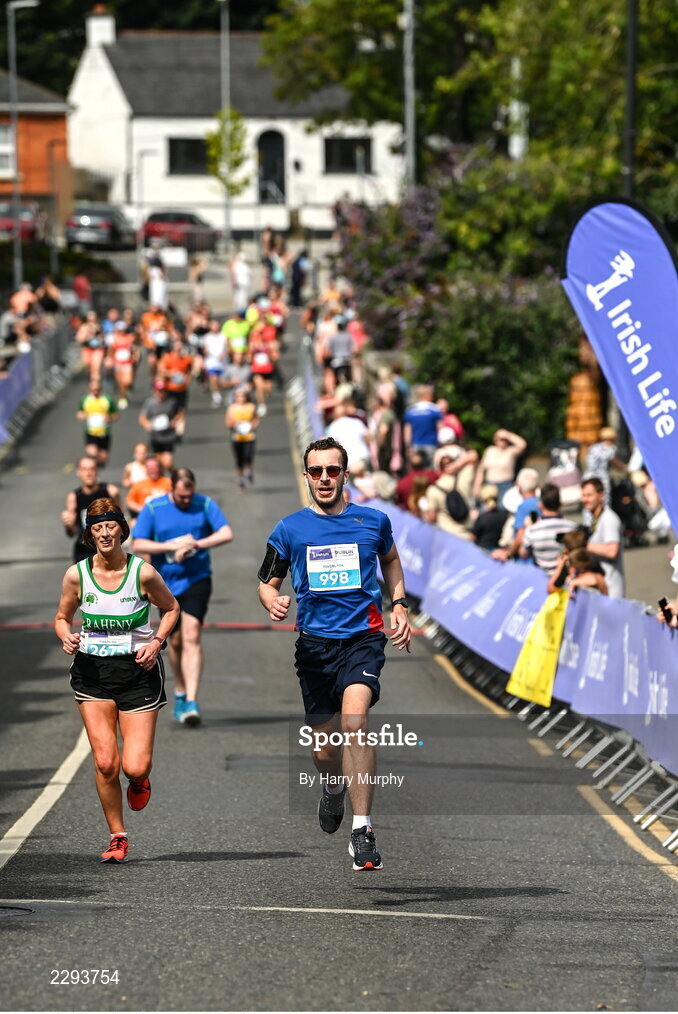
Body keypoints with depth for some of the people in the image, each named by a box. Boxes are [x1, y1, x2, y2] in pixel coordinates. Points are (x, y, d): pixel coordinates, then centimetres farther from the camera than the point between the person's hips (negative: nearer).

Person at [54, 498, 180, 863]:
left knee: (135, 767, -9)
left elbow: (170, 608, 9)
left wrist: (156, 641, -6)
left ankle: (139, 780, 30)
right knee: (105, 763, -9)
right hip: (92, 671, 1)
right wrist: (67, 637, -10)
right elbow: (62, 617, 11)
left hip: (138, 669, -1)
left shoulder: (143, 572, -8)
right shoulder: (76, 575, -4)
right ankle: (117, 837, 10)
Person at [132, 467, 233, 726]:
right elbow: (138, 544, -5)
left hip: (197, 580, -2)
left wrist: (195, 544, -18)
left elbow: (226, 534, -8)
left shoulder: (205, 505, -2)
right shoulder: (153, 509, -2)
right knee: (176, 641, 10)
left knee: (191, 638, -15)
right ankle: (180, 693, 32)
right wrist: (172, 546, -16)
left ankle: (191, 702, -19)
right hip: (166, 583, 2)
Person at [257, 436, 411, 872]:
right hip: (315, 643, 2)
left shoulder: (373, 521, 6)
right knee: (324, 748, 7)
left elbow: (391, 560, 26)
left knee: (354, 720, -27)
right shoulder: (290, 529, 4)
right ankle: (334, 788, 47)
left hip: (363, 638, -2)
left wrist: (399, 605, 13)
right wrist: (273, 602, -12)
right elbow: (267, 582, 11)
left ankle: (363, 830, -25)